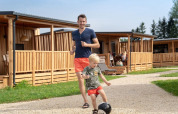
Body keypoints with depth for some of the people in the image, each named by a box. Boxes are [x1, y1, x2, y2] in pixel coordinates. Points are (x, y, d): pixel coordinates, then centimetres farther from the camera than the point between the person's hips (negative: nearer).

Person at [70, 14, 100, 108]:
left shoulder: (90, 32, 4)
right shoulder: (74, 33, 15)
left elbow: (97, 45, 3)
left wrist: (87, 45, -11)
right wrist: (72, 50, 6)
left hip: (87, 58, -3)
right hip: (77, 59, 3)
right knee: (80, 80, -5)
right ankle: (85, 102, -2)